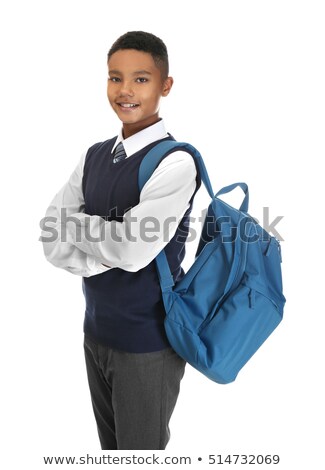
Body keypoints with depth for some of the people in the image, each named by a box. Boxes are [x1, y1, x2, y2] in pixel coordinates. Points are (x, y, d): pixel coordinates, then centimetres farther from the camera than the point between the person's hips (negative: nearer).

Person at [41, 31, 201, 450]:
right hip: (96, 329, 6)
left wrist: (75, 222, -11)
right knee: (109, 445, 25)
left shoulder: (174, 162, -18)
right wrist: (100, 258, -18)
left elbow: (133, 250, -27)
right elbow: (52, 240, -1)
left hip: (148, 341, -6)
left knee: (142, 449, 15)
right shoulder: (95, 156, 3)